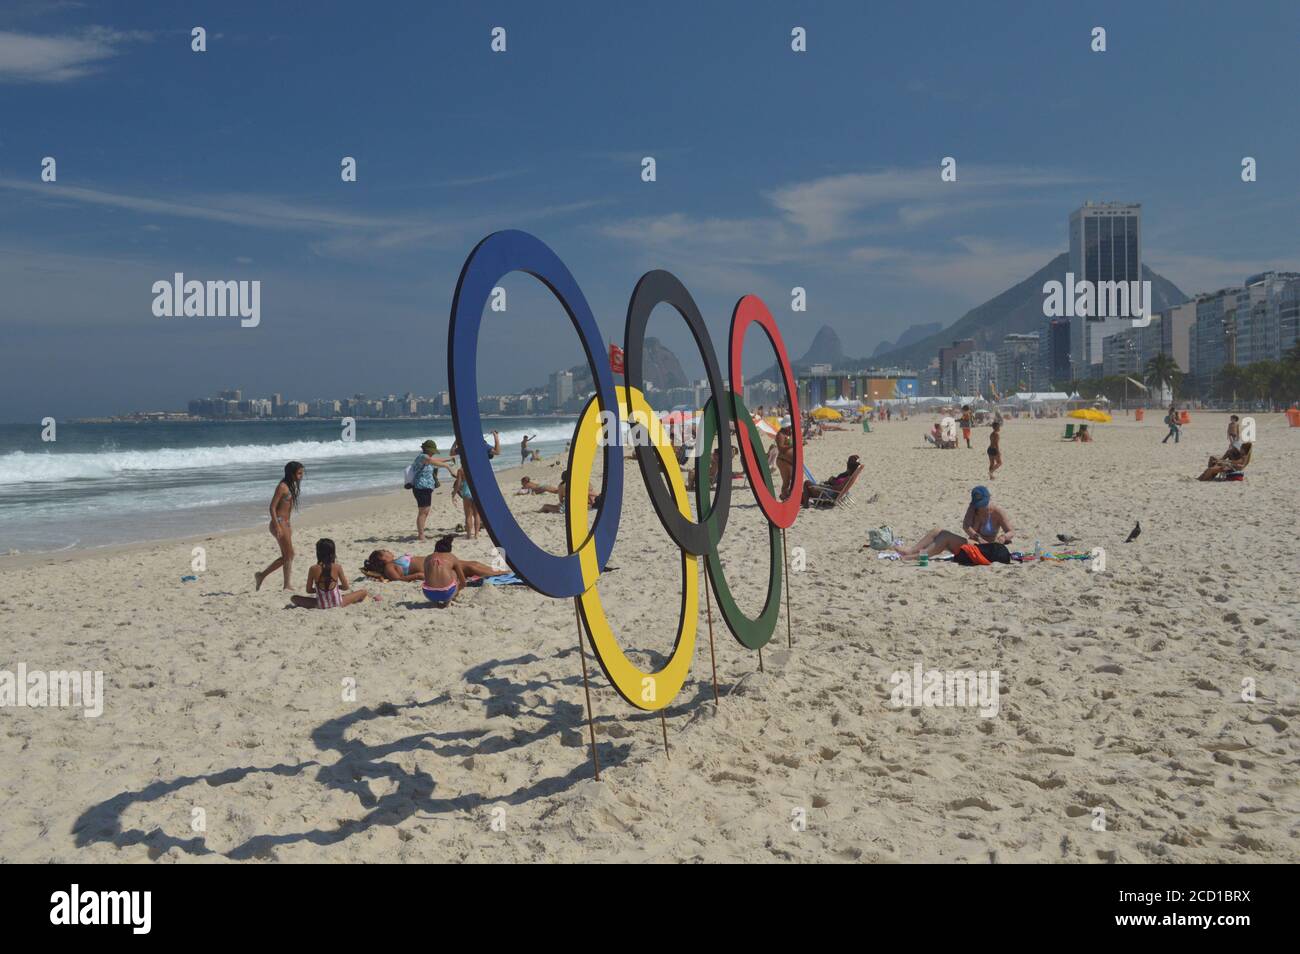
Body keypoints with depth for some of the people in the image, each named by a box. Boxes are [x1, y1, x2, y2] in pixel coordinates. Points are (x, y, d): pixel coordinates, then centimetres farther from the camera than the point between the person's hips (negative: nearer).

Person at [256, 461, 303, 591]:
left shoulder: (291, 486, 13)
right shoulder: (282, 487, -14)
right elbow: (272, 507, -17)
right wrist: (277, 527, -22)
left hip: (286, 523, 9)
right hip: (279, 523, -9)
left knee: (286, 557, 11)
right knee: (289, 555, -6)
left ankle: (261, 576, 19)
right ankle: (287, 585, 1)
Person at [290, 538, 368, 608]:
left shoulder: (313, 569, -9)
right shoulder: (337, 567, -9)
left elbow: (309, 590, 0)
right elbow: (345, 587, 0)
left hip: (321, 605, 0)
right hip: (338, 603, 0)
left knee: (294, 598, 17)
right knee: (364, 592, 20)